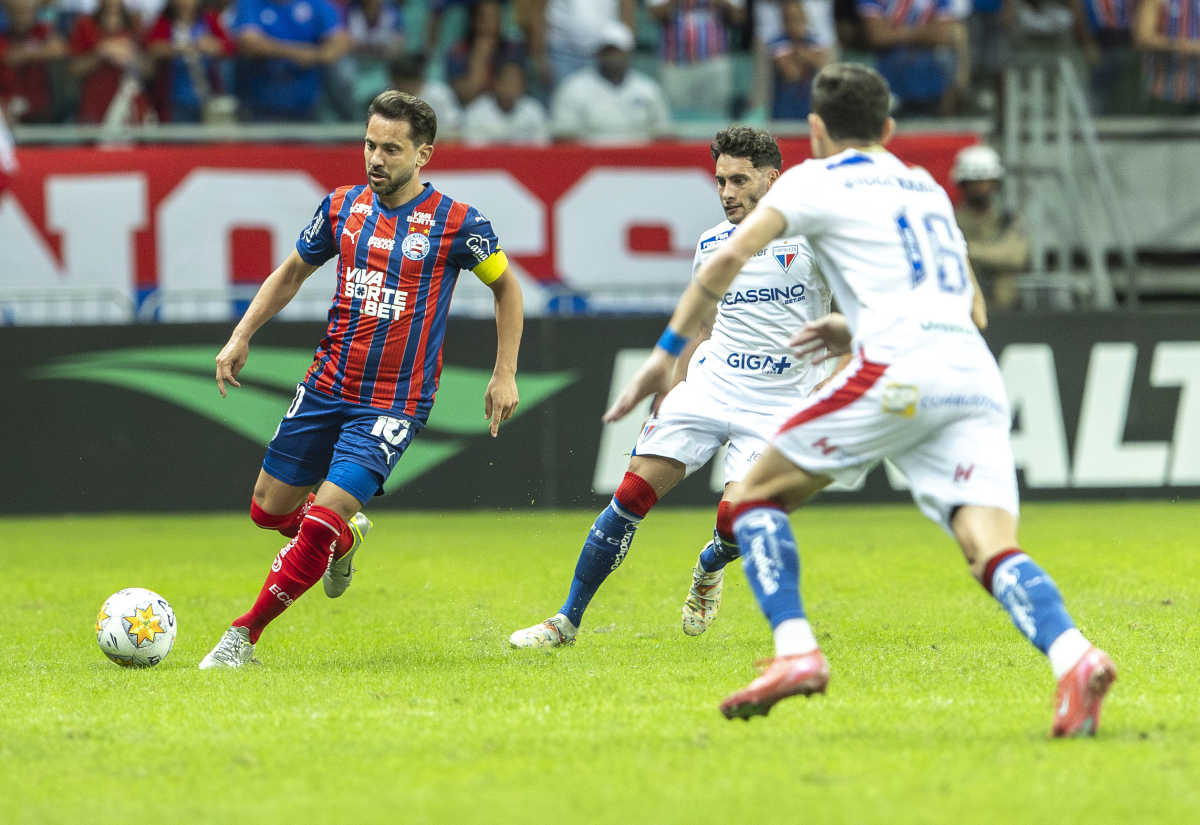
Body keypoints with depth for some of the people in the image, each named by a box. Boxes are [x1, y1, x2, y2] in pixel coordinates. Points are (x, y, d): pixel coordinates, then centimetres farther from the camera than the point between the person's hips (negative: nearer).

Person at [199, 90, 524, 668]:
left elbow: (506, 287, 6)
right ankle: (346, 538, 40)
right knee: (269, 510, 10)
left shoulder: (456, 223, -10)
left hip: (394, 405, -5)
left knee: (321, 523, -16)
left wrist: (505, 375, 2)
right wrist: (242, 335, 7)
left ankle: (246, 633, -4)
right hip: (326, 387, 5)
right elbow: (292, 273, 17)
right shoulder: (342, 207, 1)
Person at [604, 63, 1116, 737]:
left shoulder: (816, 181, 13)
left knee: (756, 498, 10)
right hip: (977, 377, 5)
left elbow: (731, 258, -2)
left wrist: (667, 352, 2)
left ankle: (796, 651, -8)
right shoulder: (928, 189, 31)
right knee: (994, 549, -9)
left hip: (900, 374, -5)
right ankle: (1073, 656, -38)